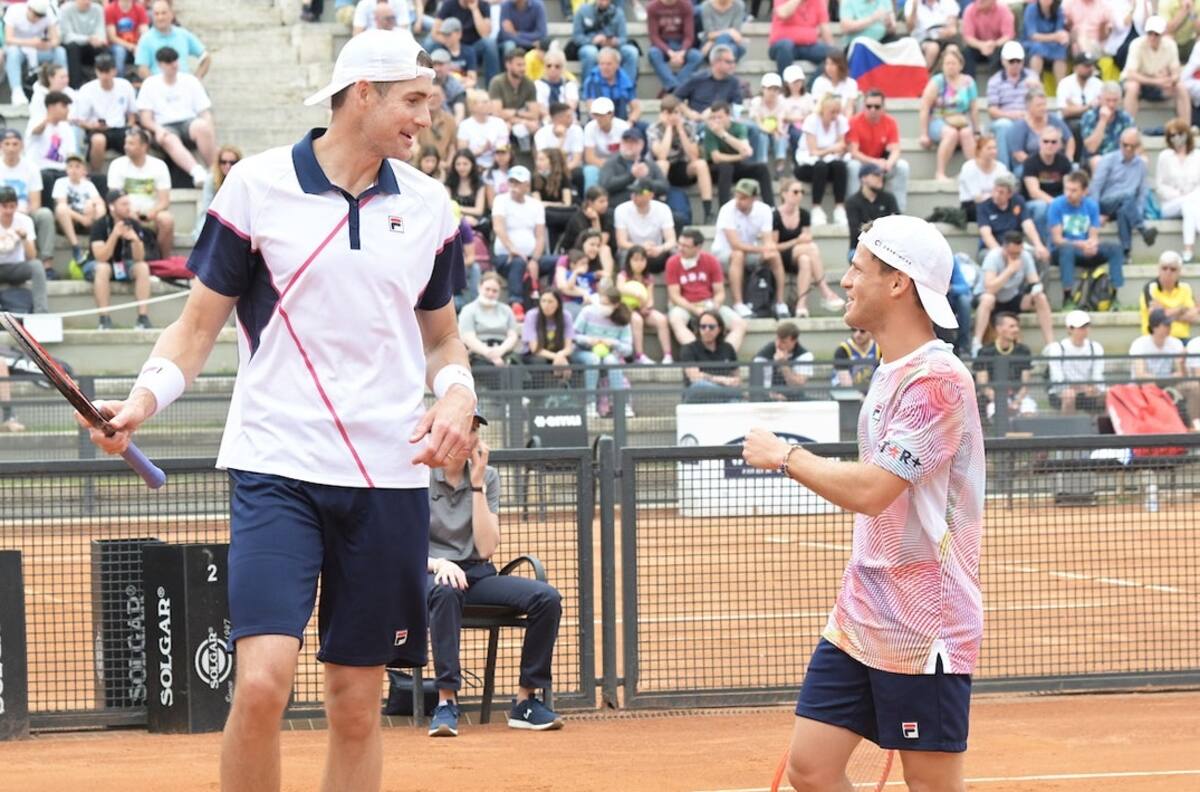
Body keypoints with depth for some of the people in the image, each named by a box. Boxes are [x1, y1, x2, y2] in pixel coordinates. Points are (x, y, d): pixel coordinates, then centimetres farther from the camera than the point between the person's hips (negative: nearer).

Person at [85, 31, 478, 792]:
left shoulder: (428, 204, 9)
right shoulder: (257, 186, -1)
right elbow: (200, 323, 5)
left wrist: (457, 392, -2)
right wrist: (147, 397, -13)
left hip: (389, 474, 3)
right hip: (277, 465, -3)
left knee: (357, 702, 5)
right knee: (264, 680, -18)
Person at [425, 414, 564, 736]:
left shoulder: (487, 477, 8)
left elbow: (486, 549, -4)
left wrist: (477, 485, -8)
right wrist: (437, 563, -27)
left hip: (477, 574, 4)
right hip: (427, 574, -4)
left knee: (547, 597, -20)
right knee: (446, 591, -41)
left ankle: (526, 701, -12)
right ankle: (446, 701, -40)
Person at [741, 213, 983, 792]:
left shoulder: (937, 379, -18)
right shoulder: (889, 373, 13)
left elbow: (870, 491, -25)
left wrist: (784, 456, -12)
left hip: (922, 630, -9)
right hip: (859, 618, 9)